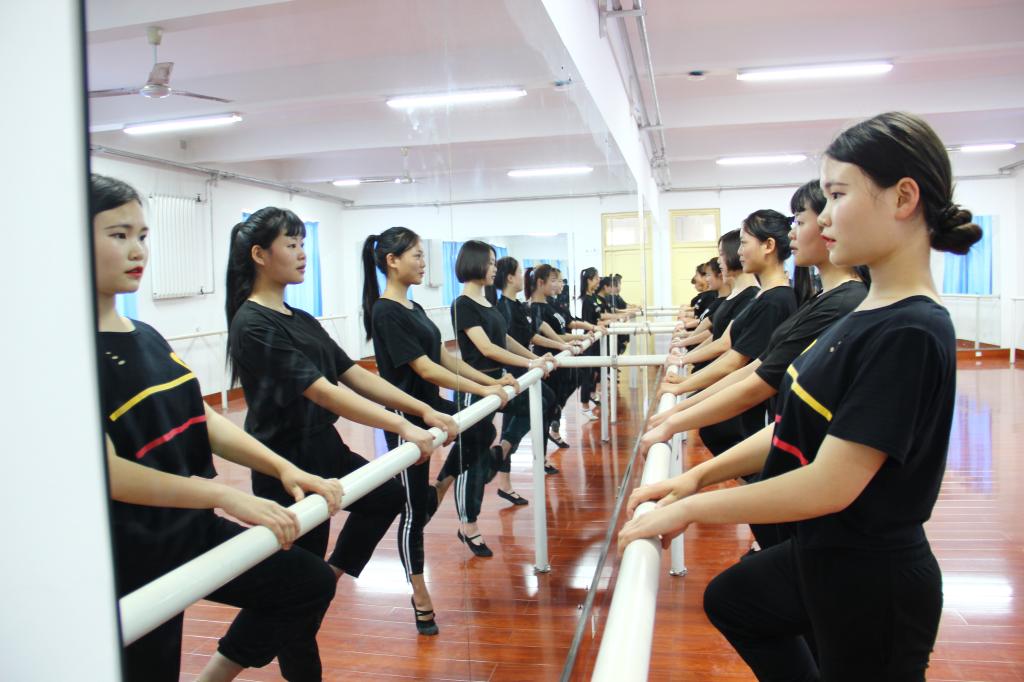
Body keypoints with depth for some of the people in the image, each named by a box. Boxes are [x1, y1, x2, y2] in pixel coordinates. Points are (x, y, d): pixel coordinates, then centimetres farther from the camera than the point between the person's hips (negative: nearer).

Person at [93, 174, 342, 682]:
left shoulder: (147, 337, 6)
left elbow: (205, 421, 6)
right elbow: (107, 469, -27)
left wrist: (284, 469, -6)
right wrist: (226, 497, -33)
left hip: (191, 529, 8)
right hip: (127, 560, -8)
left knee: (308, 582, 17)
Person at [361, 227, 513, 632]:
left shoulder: (414, 308, 9)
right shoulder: (386, 312, -19)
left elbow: (445, 358, 11)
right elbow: (425, 369, -23)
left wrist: (493, 382, 5)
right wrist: (484, 391, -18)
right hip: (407, 419, -8)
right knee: (413, 510, 2)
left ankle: (438, 491, 20)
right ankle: (420, 598, 18)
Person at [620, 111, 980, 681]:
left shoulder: (910, 332, -27)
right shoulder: (870, 312, 2)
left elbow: (829, 485, -29)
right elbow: (799, 424, 6)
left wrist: (688, 509, -21)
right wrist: (699, 476, 0)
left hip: (870, 584, -9)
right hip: (820, 554, 9)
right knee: (729, 599, 29)